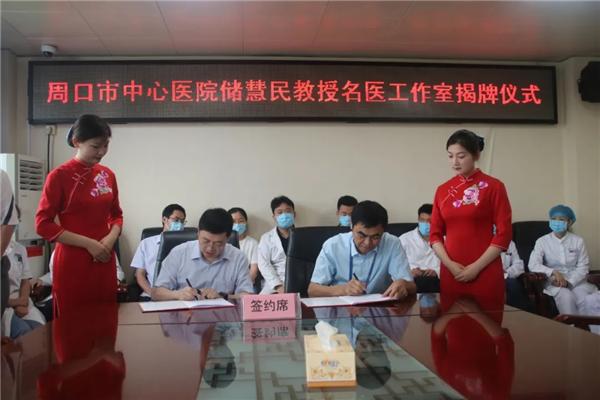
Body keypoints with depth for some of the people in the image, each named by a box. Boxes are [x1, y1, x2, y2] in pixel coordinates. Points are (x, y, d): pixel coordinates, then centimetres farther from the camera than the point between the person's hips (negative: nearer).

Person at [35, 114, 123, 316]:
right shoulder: (59, 175, -9)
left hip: (104, 261, 5)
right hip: (72, 262, -5)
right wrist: (88, 243, -14)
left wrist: (111, 237, -5)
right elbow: (43, 225, -9)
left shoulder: (108, 175, 7)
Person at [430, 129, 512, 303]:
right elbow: (435, 233, 8)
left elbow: (504, 234, -5)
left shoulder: (494, 187, -2)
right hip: (450, 272, 3)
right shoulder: (442, 190, 8)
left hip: (485, 272, -3)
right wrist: (449, 263, -6)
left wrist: (476, 267, -11)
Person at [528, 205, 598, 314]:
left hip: (576, 281, 2)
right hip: (554, 282, -1)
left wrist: (569, 282, -15)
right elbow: (533, 265, -10)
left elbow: (583, 267, 1)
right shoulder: (542, 241, 1)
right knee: (566, 296, -31)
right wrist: (553, 272, -24)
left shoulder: (578, 241, 5)